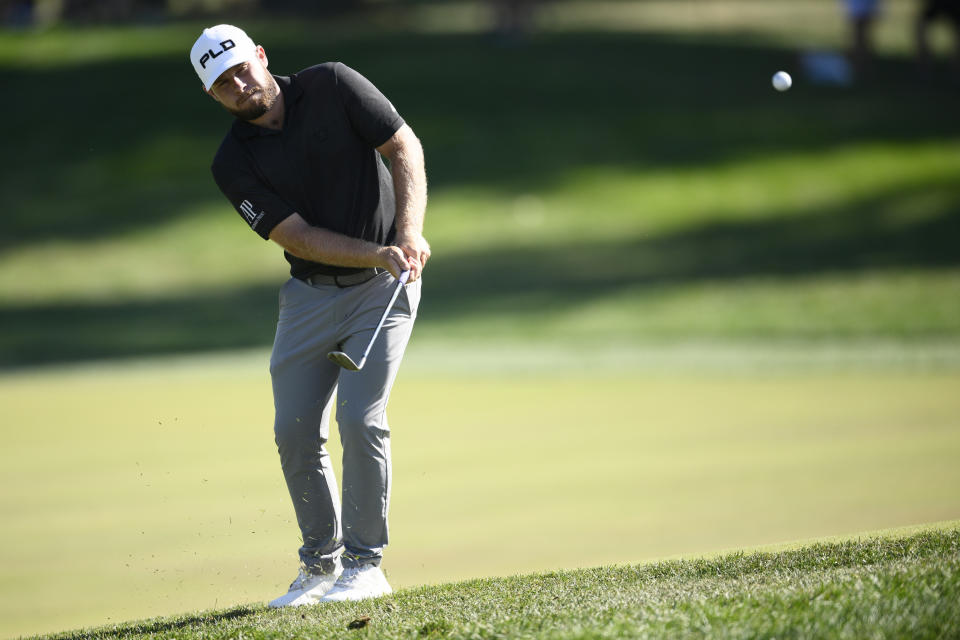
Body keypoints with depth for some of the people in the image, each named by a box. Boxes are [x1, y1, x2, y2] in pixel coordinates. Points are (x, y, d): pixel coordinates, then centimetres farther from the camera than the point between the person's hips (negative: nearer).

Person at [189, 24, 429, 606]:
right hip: (311, 292, 3)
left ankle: (365, 564, -2)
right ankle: (321, 564, 16)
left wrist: (410, 233, -21)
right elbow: (300, 237, -13)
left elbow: (405, 147, -8)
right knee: (295, 431, -1)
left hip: (383, 287, -3)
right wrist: (378, 254, -26)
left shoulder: (333, 86, -10)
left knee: (361, 419, -14)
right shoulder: (234, 164, -8)